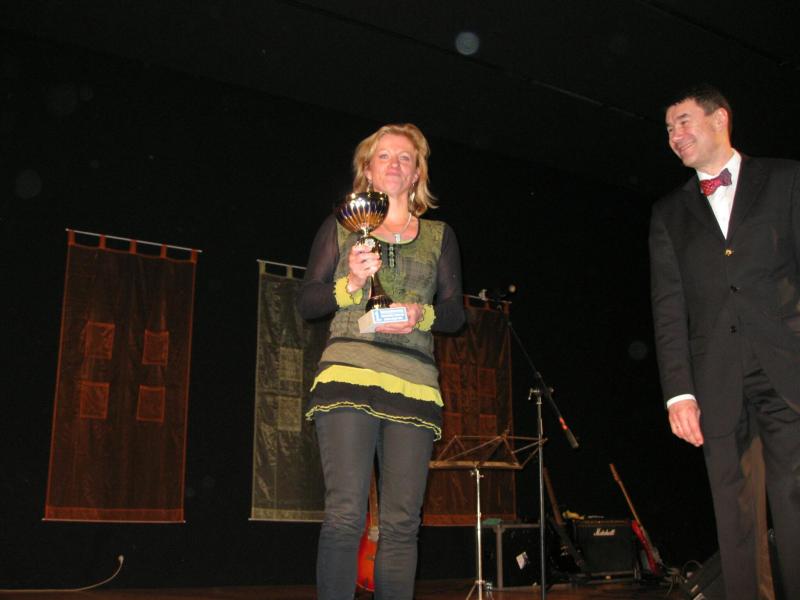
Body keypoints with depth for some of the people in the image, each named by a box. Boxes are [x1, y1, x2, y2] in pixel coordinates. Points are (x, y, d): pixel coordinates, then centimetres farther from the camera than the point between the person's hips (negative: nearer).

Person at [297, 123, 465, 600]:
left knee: (402, 521, -4)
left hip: (415, 381, 2)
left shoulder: (439, 235, 21)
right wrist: (351, 284, -9)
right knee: (346, 512, -13)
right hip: (348, 371, -2)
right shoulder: (340, 227, 17)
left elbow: (456, 313, 14)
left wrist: (421, 315, -7)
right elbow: (307, 303, 10)